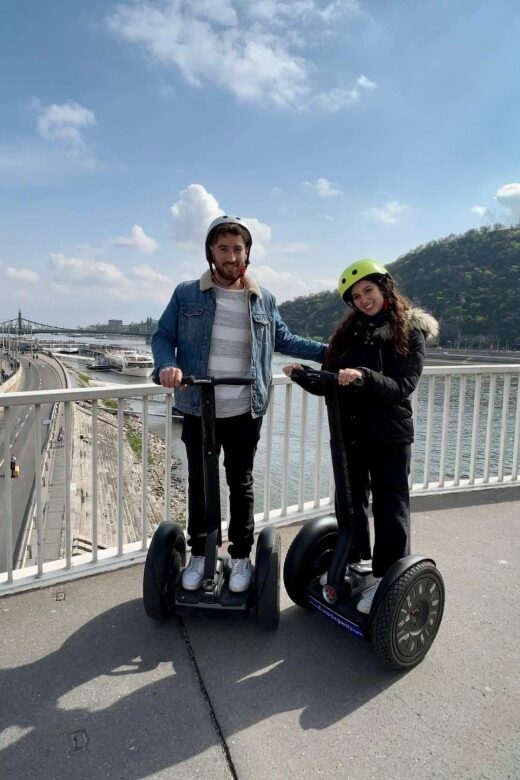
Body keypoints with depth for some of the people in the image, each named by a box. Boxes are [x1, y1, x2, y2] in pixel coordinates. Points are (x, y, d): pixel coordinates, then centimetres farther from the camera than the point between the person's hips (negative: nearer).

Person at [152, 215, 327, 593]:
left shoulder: (264, 300, 4)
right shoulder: (186, 294, -1)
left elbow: (284, 339, 15)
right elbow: (162, 336, 2)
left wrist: (328, 350, 7)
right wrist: (167, 365, -19)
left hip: (245, 413, 1)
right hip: (197, 410, 0)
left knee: (241, 484, 13)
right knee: (199, 483, 14)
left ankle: (241, 557, 30)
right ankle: (199, 554, 33)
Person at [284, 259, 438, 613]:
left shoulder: (411, 332, -7)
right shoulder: (349, 331, 7)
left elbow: (402, 386, -19)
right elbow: (331, 381, 9)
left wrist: (364, 377, -33)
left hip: (390, 434, -5)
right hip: (349, 431, 6)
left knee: (389, 507, 4)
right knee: (351, 500, 17)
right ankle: (356, 560, 37)